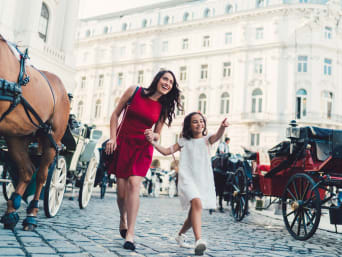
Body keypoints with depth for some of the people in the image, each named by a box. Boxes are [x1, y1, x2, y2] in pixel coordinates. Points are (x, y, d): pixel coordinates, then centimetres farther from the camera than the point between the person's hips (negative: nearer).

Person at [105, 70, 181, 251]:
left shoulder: (164, 107, 5)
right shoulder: (134, 91, -1)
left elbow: (157, 134, 11)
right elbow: (115, 114, 5)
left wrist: (153, 135, -12)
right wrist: (112, 138, -4)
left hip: (143, 149, 1)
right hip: (123, 144, 0)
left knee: (134, 184, -18)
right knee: (121, 191, 0)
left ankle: (130, 234, -14)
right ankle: (123, 219, 32)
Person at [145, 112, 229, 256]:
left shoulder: (207, 139, 8)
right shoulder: (184, 141, 10)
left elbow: (217, 136, -14)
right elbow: (166, 151, 11)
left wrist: (222, 127, -36)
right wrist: (152, 141, -2)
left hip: (203, 180, 2)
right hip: (187, 178, -2)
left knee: (193, 214, 12)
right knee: (197, 203, -29)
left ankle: (180, 235, 38)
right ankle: (198, 240, -36)